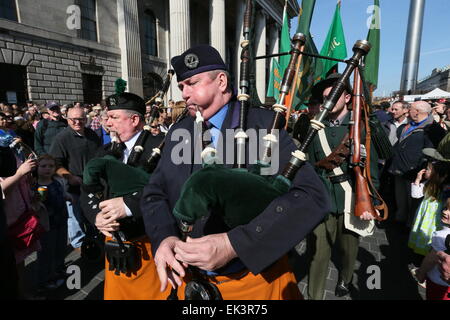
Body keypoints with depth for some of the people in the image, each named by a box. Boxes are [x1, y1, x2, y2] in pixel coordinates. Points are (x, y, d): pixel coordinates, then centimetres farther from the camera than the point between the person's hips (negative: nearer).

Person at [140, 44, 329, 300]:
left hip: (258, 278, -4)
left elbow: (312, 197, -22)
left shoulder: (264, 125, -13)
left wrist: (234, 243, -30)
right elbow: (155, 193, 4)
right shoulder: (178, 132, 3)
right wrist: (164, 237, -17)